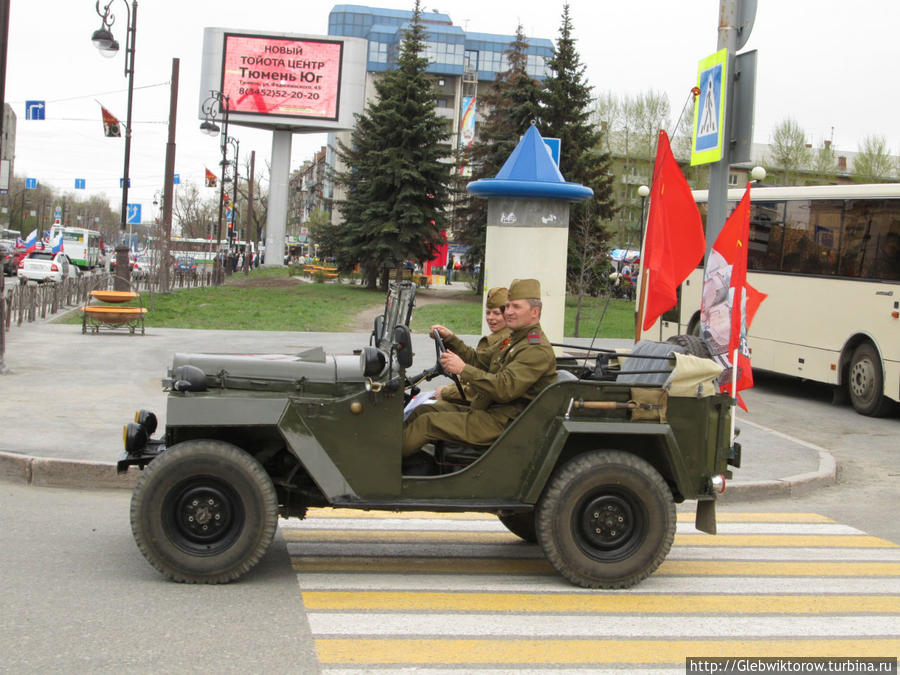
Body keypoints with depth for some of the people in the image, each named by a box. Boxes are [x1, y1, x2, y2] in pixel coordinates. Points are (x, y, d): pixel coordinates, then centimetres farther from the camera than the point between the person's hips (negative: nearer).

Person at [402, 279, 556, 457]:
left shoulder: (538, 349, -16)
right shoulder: (514, 340, 20)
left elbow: (506, 388, -27)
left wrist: (463, 369, -24)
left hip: (503, 423, -11)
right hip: (485, 409, 11)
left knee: (427, 422, -17)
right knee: (422, 410, 6)